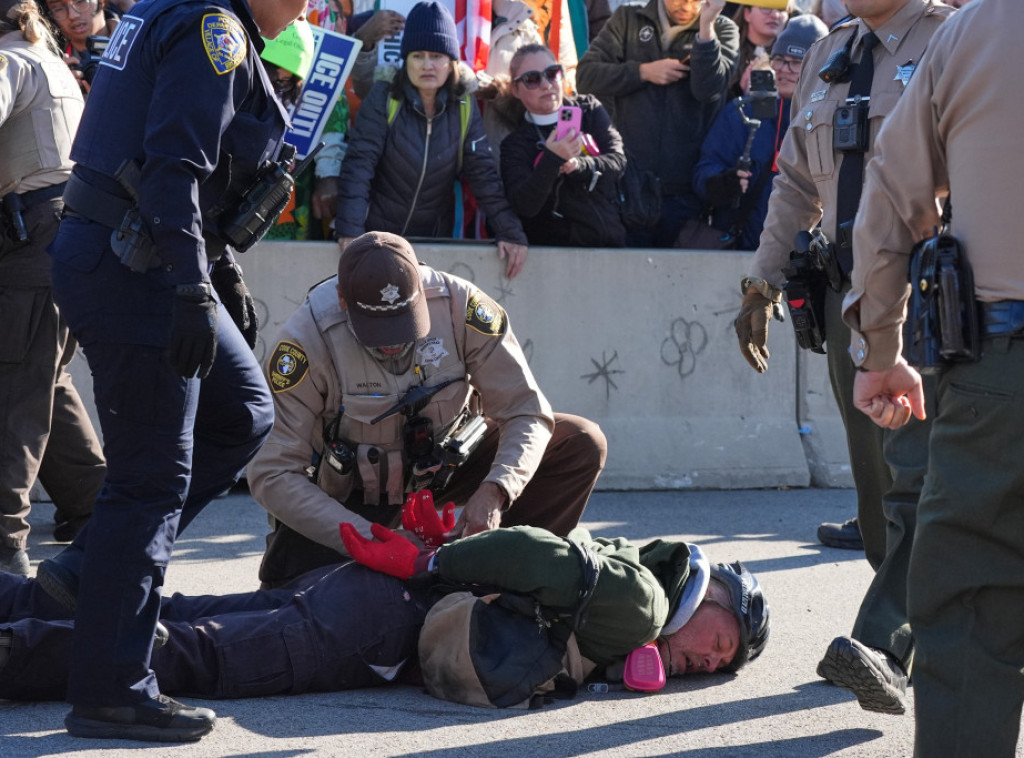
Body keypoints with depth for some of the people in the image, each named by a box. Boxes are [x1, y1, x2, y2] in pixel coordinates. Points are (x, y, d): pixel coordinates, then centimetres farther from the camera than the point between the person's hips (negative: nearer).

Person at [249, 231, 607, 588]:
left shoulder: (460, 306, -24)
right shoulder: (306, 341, -29)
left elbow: (525, 412, -19)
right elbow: (271, 475, -27)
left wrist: (494, 492, -39)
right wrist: (369, 539, -36)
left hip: (449, 460, 2)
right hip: (354, 487, -2)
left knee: (581, 445, -15)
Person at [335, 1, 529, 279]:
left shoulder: (464, 108, -3)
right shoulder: (384, 99, -11)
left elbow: (483, 174, -6)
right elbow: (358, 165, -17)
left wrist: (511, 232, -16)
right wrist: (349, 231, -28)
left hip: (435, 240, 2)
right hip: (377, 234, -2)